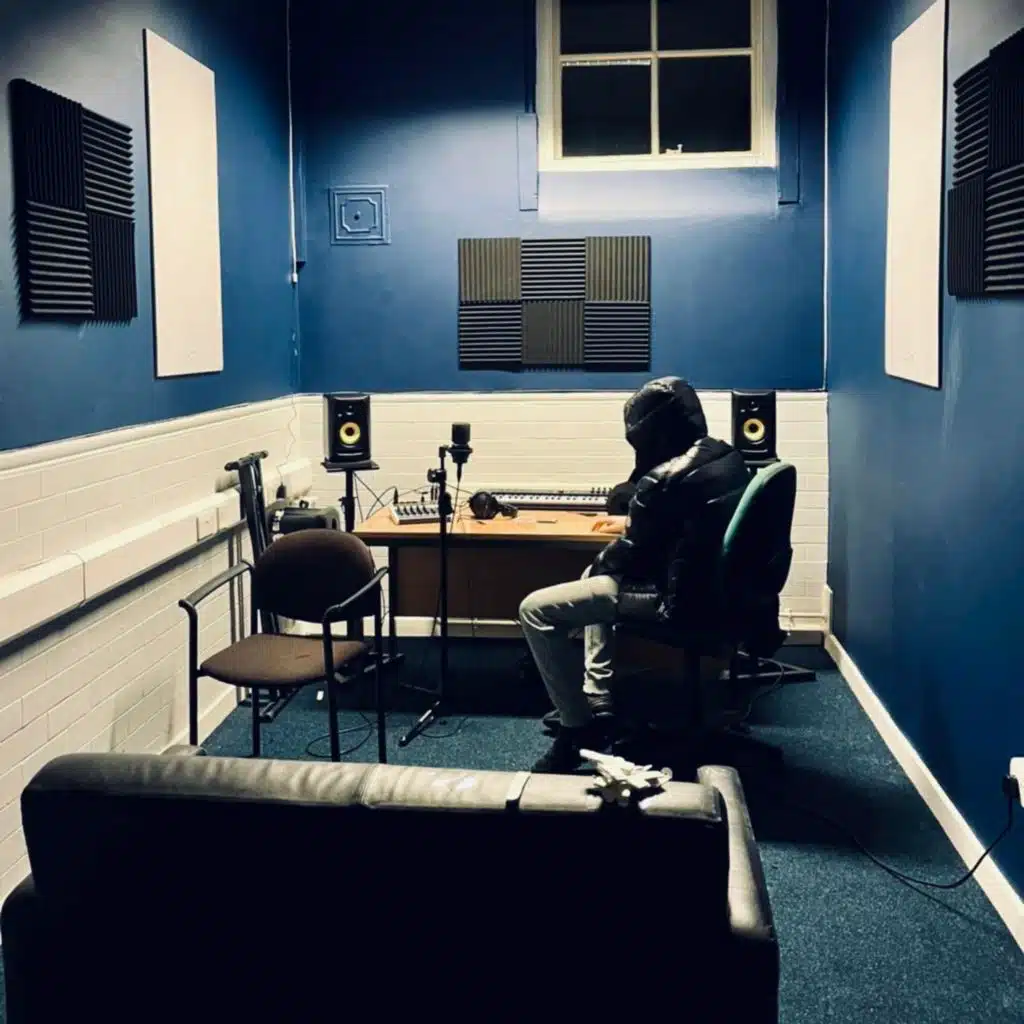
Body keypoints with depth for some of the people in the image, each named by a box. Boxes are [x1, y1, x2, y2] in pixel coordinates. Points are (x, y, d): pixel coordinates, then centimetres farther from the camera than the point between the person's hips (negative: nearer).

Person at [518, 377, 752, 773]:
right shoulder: (726, 456, 5)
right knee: (594, 577, 31)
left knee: (535, 611, -7)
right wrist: (631, 523, 25)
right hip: (711, 579, 10)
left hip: (675, 593, -10)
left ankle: (578, 727, 0)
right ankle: (597, 702, 27)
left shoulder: (662, 481, -23)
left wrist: (602, 558, 7)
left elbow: (632, 558, -14)